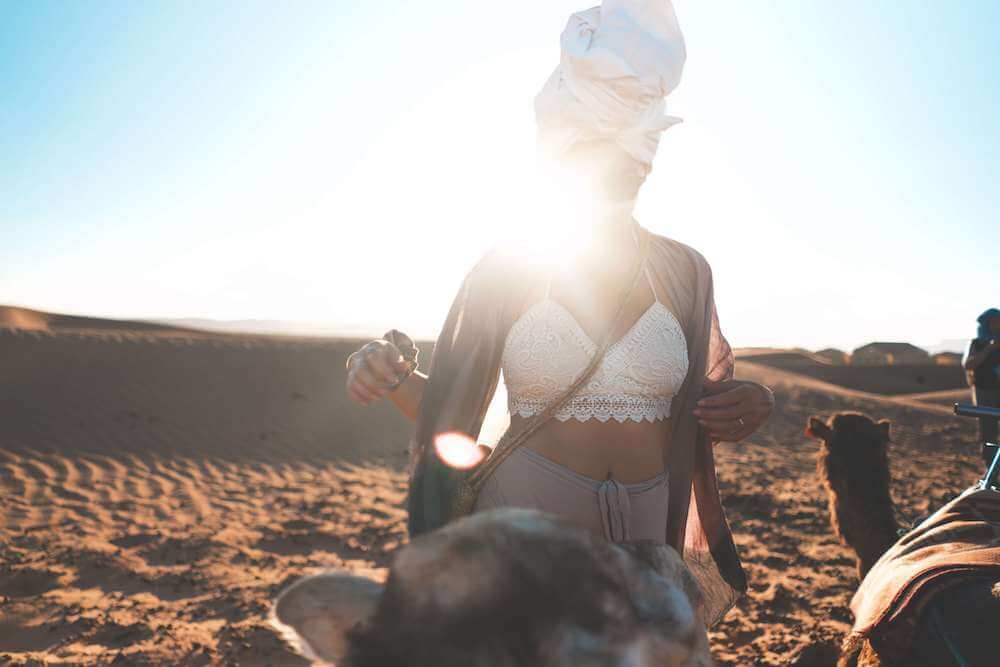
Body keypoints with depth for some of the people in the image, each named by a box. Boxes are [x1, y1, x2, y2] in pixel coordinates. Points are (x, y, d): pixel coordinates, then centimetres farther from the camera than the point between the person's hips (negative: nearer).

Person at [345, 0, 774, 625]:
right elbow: (452, 410, 2)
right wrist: (392, 377, -18)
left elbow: (693, 416, 12)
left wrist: (752, 406, -9)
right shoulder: (510, 266, -5)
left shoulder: (684, 270, 2)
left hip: (647, 537, 3)